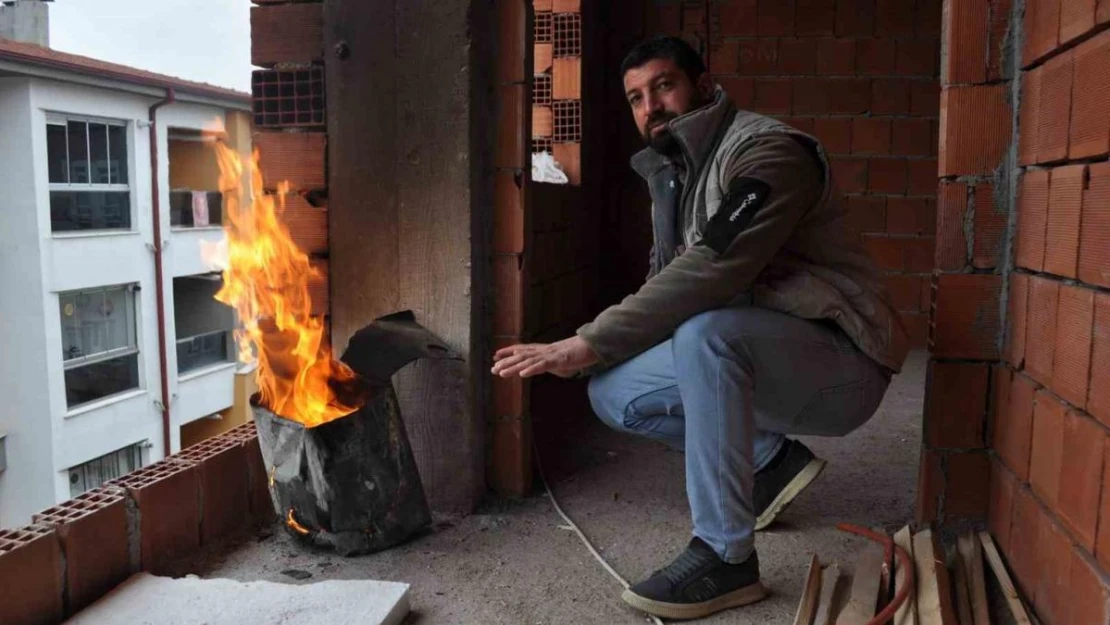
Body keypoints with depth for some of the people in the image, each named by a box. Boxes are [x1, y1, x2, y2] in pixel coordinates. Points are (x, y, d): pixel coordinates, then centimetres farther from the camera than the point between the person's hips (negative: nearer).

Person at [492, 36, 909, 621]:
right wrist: (592, 347, -9)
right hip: (762, 363, 8)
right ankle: (772, 460, 8)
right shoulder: (672, 175, 11)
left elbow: (710, 273, -30)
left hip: (840, 364, -8)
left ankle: (726, 555, -23)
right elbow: (669, 283, 9)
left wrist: (589, 344, -30)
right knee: (612, 392, -5)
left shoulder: (768, 150, -16)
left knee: (706, 334, -36)